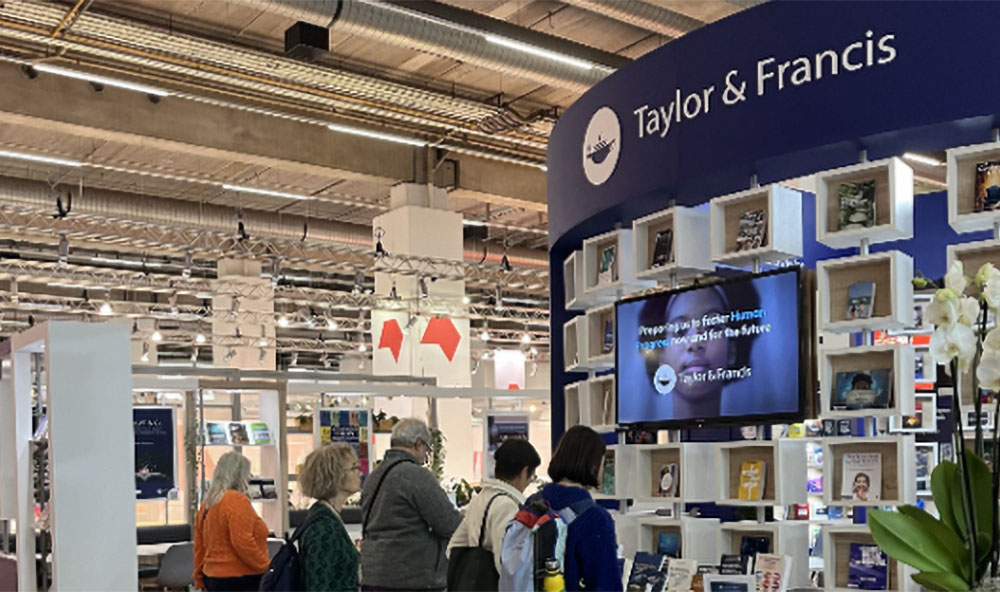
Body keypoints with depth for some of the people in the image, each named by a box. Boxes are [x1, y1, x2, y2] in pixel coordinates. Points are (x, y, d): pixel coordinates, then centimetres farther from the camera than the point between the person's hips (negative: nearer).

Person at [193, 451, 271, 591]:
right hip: (240, 580, -10)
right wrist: (267, 567, -14)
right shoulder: (237, 500, -14)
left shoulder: (208, 504, 13)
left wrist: (200, 579, 23)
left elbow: (200, 547, 17)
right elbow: (243, 543, -22)